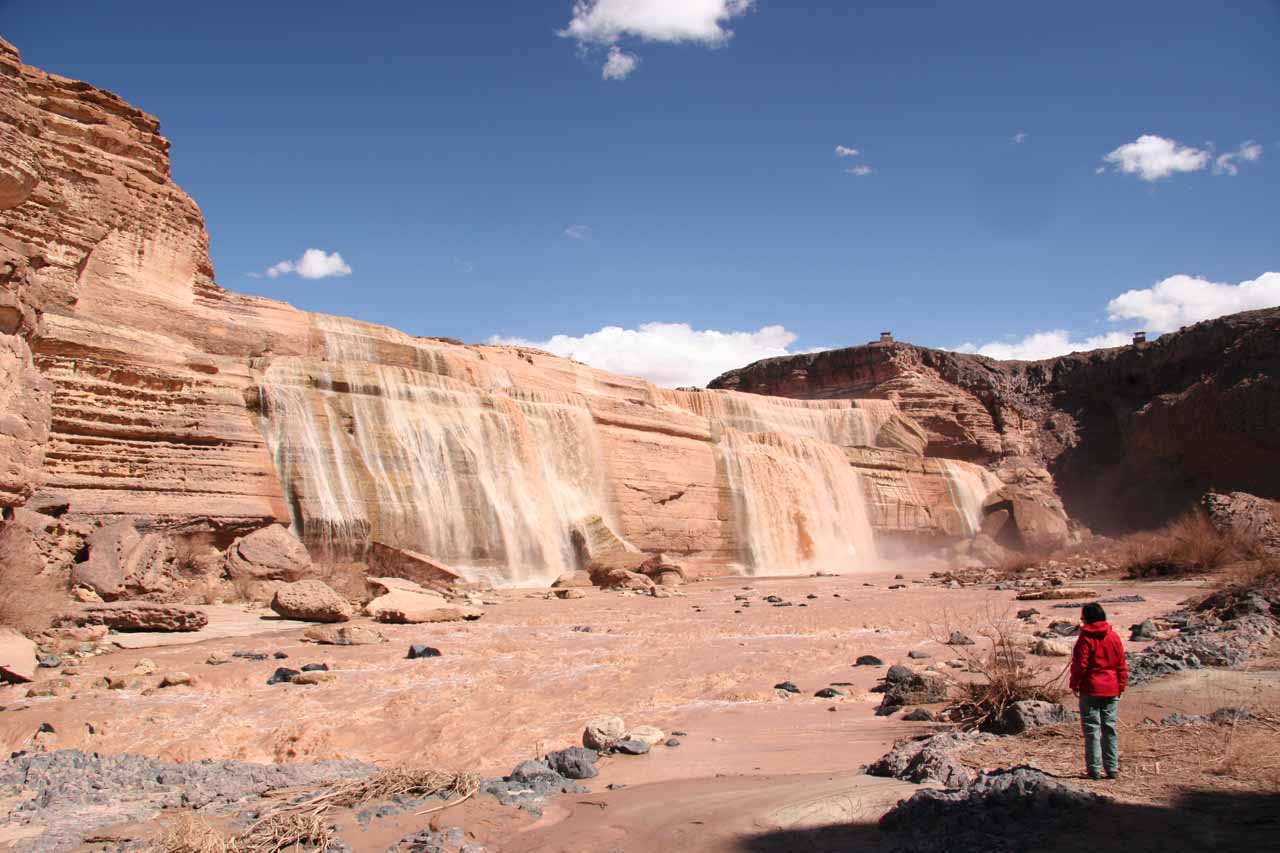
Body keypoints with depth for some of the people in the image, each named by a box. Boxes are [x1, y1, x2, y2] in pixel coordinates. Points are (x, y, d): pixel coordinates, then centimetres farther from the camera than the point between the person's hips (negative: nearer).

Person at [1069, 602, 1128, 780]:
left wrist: (1075, 685, -1)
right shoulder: (1114, 637, 5)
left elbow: (1080, 664, -12)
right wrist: (1121, 685, 15)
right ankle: (1112, 768, 11)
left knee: (1092, 729, 1)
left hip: (1090, 689, -5)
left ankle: (1094, 769, 1)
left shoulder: (1085, 637, -10)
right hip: (1111, 690, 5)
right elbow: (1122, 664, 7)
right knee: (1110, 728, 10)